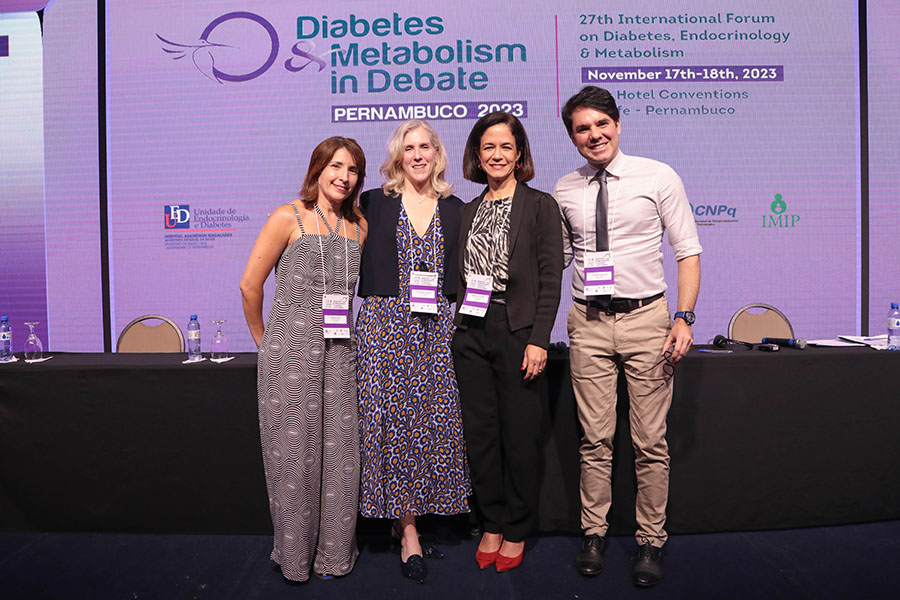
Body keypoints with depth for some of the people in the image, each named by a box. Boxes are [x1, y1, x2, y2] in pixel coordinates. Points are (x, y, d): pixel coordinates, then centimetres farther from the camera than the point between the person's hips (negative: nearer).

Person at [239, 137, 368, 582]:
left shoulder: (359, 226, 11)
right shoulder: (289, 218, -3)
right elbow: (250, 284, 0)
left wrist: (340, 330, 15)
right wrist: (263, 340, 7)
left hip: (339, 352, 4)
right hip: (290, 353, -4)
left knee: (338, 452, 6)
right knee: (293, 451, 3)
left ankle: (333, 552, 23)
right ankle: (294, 555, 21)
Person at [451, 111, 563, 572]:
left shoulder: (540, 206, 1)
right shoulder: (467, 212, 14)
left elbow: (550, 278, -6)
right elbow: (459, 276, 14)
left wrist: (539, 340, -13)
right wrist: (454, 326, 5)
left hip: (517, 331, -4)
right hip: (471, 332, 4)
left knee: (519, 435, 4)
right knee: (479, 434, 9)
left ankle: (516, 531, 22)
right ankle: (491, 525, 26)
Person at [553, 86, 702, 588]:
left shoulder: (658, 178, 0)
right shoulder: (564, 191, 7)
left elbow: (688, 250, 1)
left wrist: (684, 317, -10)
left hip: (646, 319, -1)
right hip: (589, 323, 2)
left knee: (651, 442, 4)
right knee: (595, 439, 8)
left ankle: (652, 542, 20)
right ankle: (595, 535, 23)